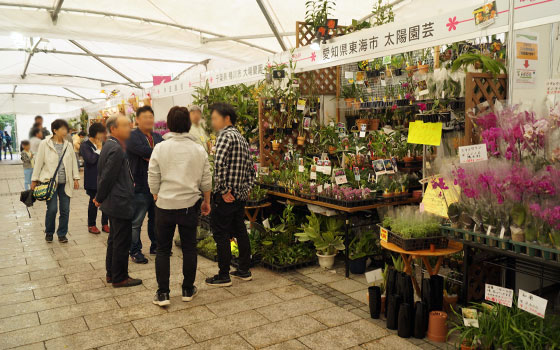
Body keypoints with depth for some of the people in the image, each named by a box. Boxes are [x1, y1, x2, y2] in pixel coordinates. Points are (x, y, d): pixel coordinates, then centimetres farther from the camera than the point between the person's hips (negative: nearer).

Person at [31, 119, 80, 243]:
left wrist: (76, 178, 8)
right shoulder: (45, 144, -2)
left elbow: (73, 162, 12)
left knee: (65, 210, 4)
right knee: (52, 209, -4)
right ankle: (49, 232, 20)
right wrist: (34, 180, 1)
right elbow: (39, 162, 0)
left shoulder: (68, 145, 7)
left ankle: (62, 234, 20)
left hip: (65, 183, 3)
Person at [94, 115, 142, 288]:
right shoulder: (116, 149, -21)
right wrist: (99, 199, -7)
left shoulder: (109, 145, 11)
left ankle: (111, 273, 30)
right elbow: (107, 176, -19)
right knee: (122, 241, 0)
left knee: (114, 239, 19)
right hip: (120, 203, -11)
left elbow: (104, 174, 17)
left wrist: (100, 197, 18)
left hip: (113, 202, 11)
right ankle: (119, 278, 11)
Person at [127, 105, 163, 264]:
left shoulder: (158, 137, 15)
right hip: (140, 186, -7)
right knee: (136, 222, 2)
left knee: (156, 218, 18)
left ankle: (156, 245, 32)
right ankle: (135, 251, 13)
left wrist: (151, 156, -17)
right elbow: (146, 151, -25)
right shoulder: (132, 137, -8)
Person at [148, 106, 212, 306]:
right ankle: (188, 290, 23)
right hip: (190, 205, 1)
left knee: (163, 249, 10)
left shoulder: (160, 148, -7)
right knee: (189, 248, 12)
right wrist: (206, 201, 17)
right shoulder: (199, 150, -2)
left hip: (165, 205, -1)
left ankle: (162, 293, 12)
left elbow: (153, 181, -3)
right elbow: (206, 181, 3)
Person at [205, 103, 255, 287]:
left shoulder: (225, 135, -13)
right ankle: (244, 271, 26)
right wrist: (247, 188, 15)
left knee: (221, 234, 1)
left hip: (226, 197, -9)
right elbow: (250, 168, 19)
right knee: (240, 231, 16)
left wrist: (224, 190, -21)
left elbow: (219, 163, -27)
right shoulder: (241, 138, 16)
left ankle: (223, 276, 9)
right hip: (240, 195, 9)